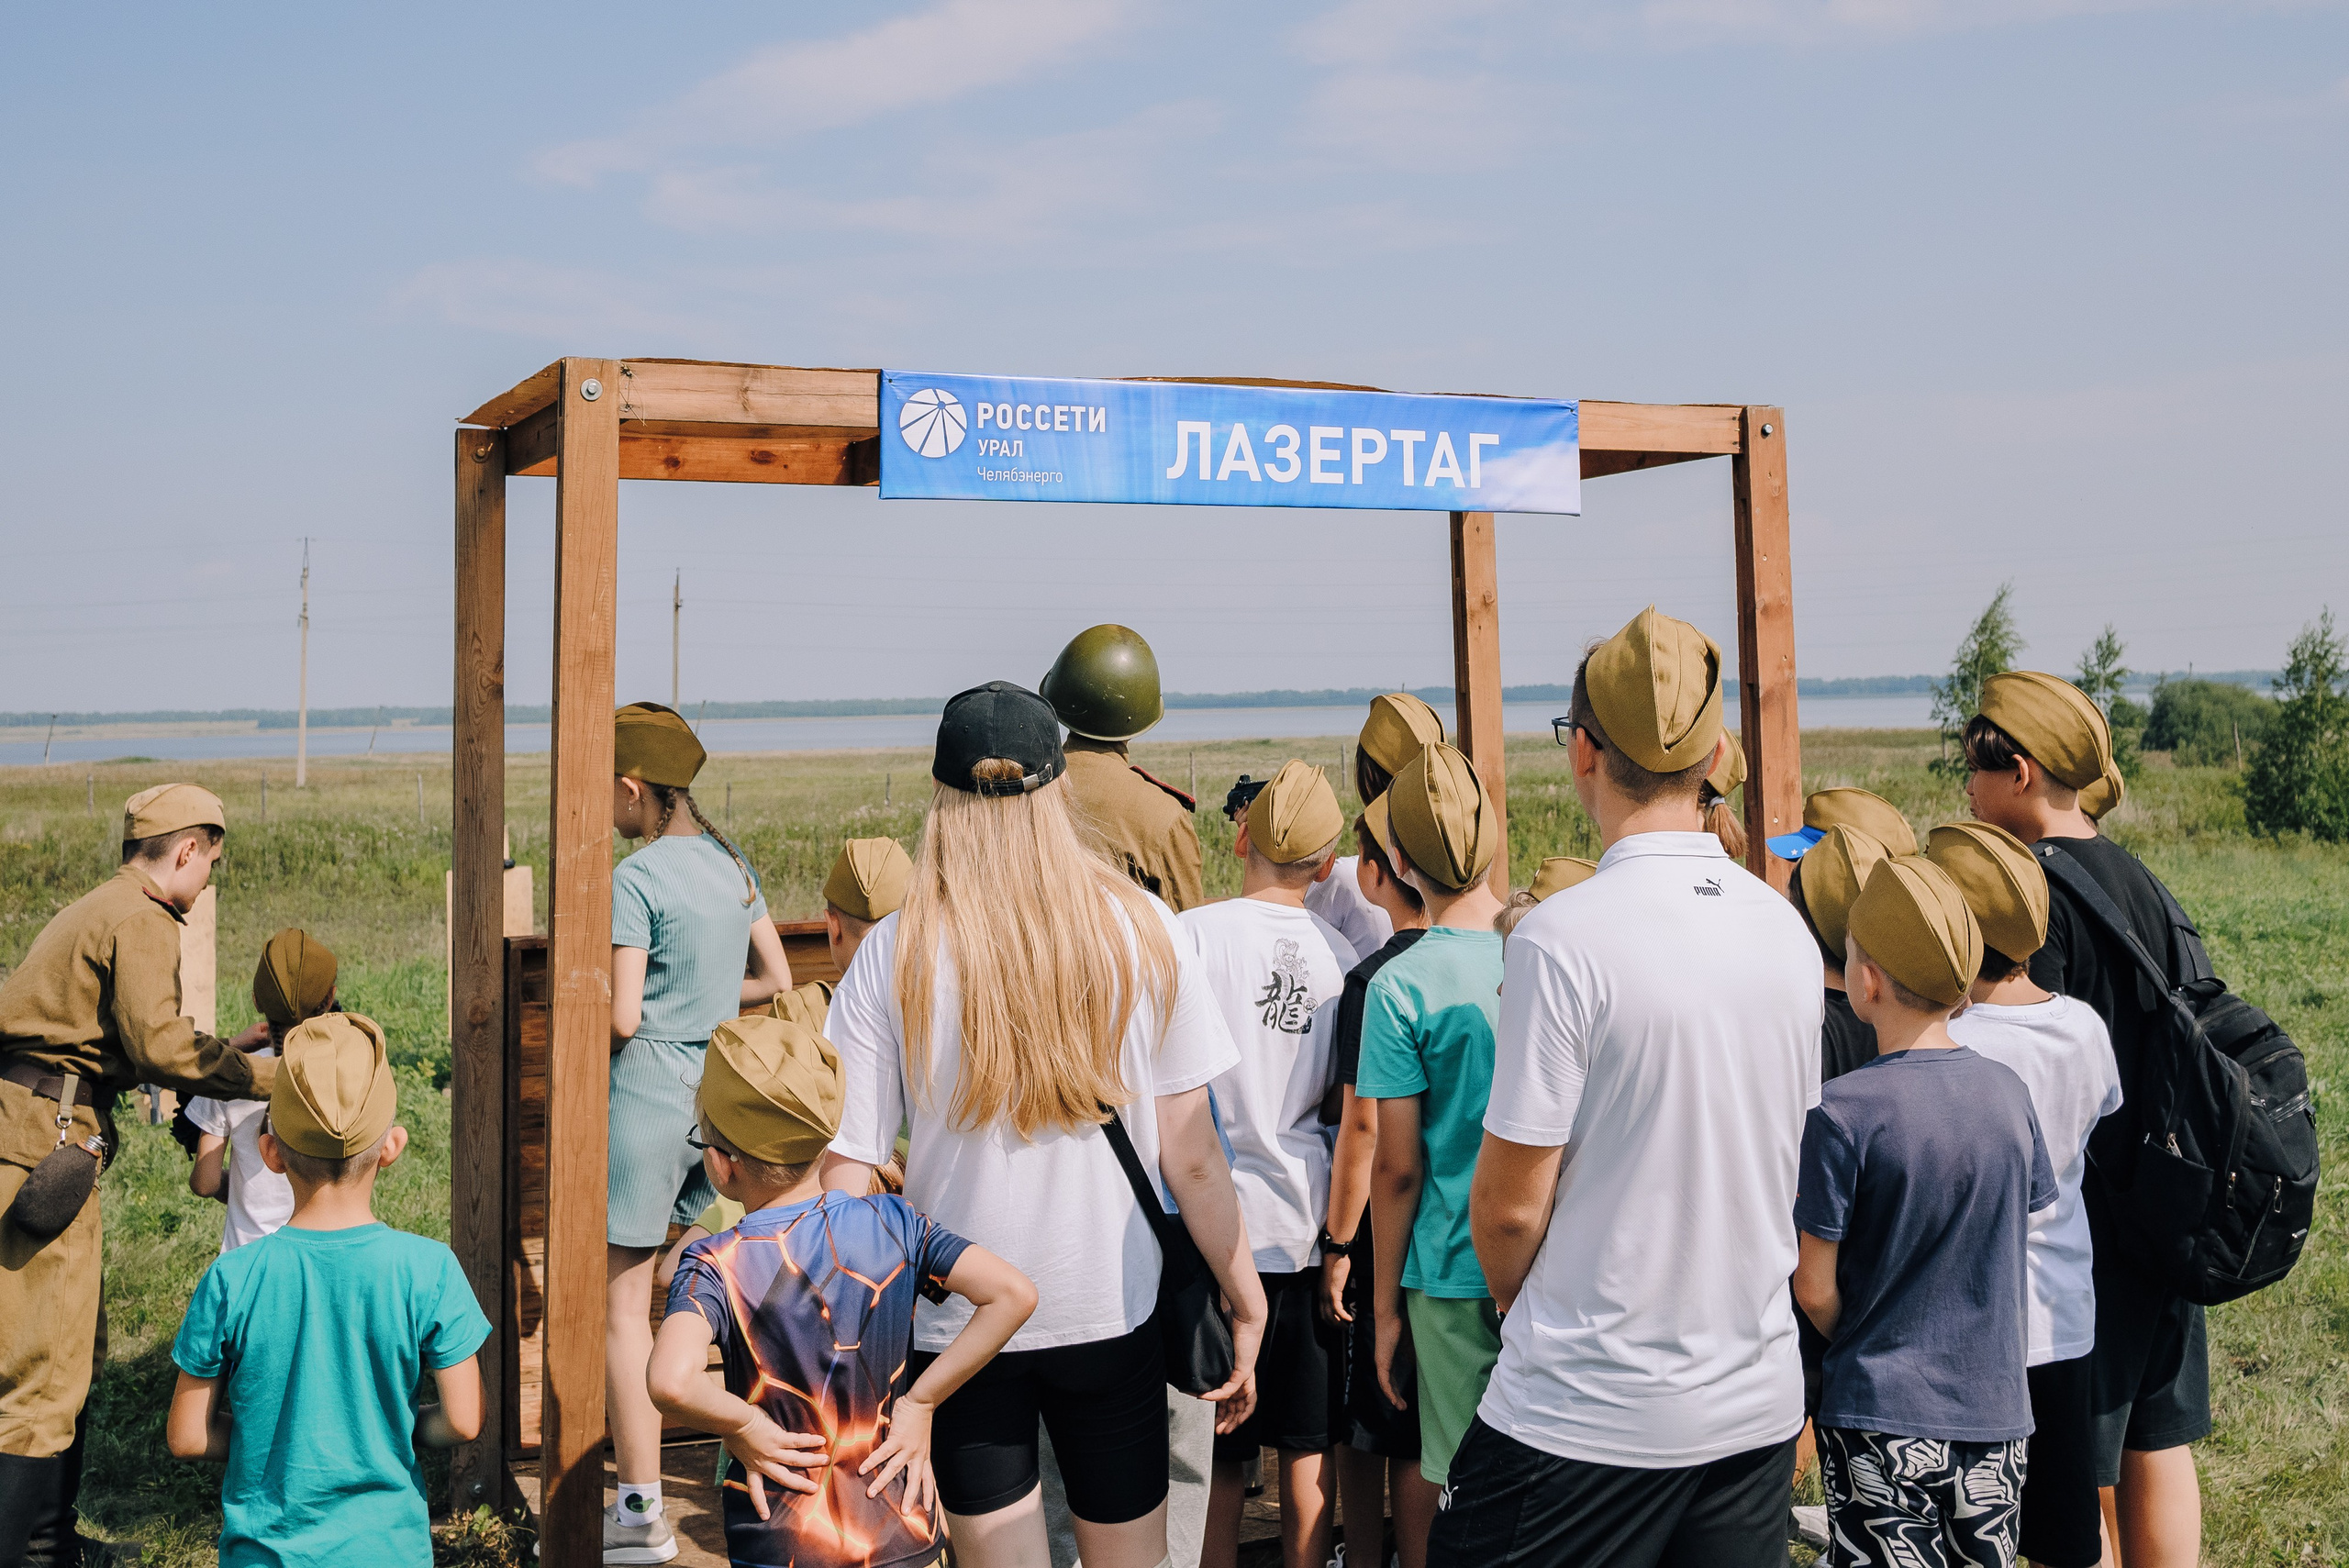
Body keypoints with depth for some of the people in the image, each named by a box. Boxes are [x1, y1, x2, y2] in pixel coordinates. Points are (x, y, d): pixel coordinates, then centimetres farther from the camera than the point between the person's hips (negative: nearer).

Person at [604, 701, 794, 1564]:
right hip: (719, 1094, 8)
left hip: (644, 1096, -7)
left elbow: (620, 1018, -17)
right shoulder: (733, 863, 8)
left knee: (620, 1305, 2)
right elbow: (778, 982, 14)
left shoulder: (633, 880, -15)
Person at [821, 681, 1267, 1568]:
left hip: (956, 1319, -1)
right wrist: (1245, 1302, 6)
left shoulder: (895, 954, -9)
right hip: (1112, 1310, 1)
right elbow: (1190, 1154, -5)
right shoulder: (1145, 933, -7)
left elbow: (846, 1171, -10)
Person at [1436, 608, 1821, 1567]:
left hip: (1589, 1412, -6)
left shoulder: (1565, 938, -18)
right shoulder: (1786, 929, 1)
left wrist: (1512, 1304, 7)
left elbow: (1511, 1203, -13)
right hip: (1759, 1399, 6)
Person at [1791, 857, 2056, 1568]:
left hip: (1881, 1416, -5)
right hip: (1996, 1406, 5)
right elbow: (2020, 1244, 9)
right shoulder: (2007, 1091, -2)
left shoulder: (1840, 1111, -17)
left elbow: (1814, 1288, -12)